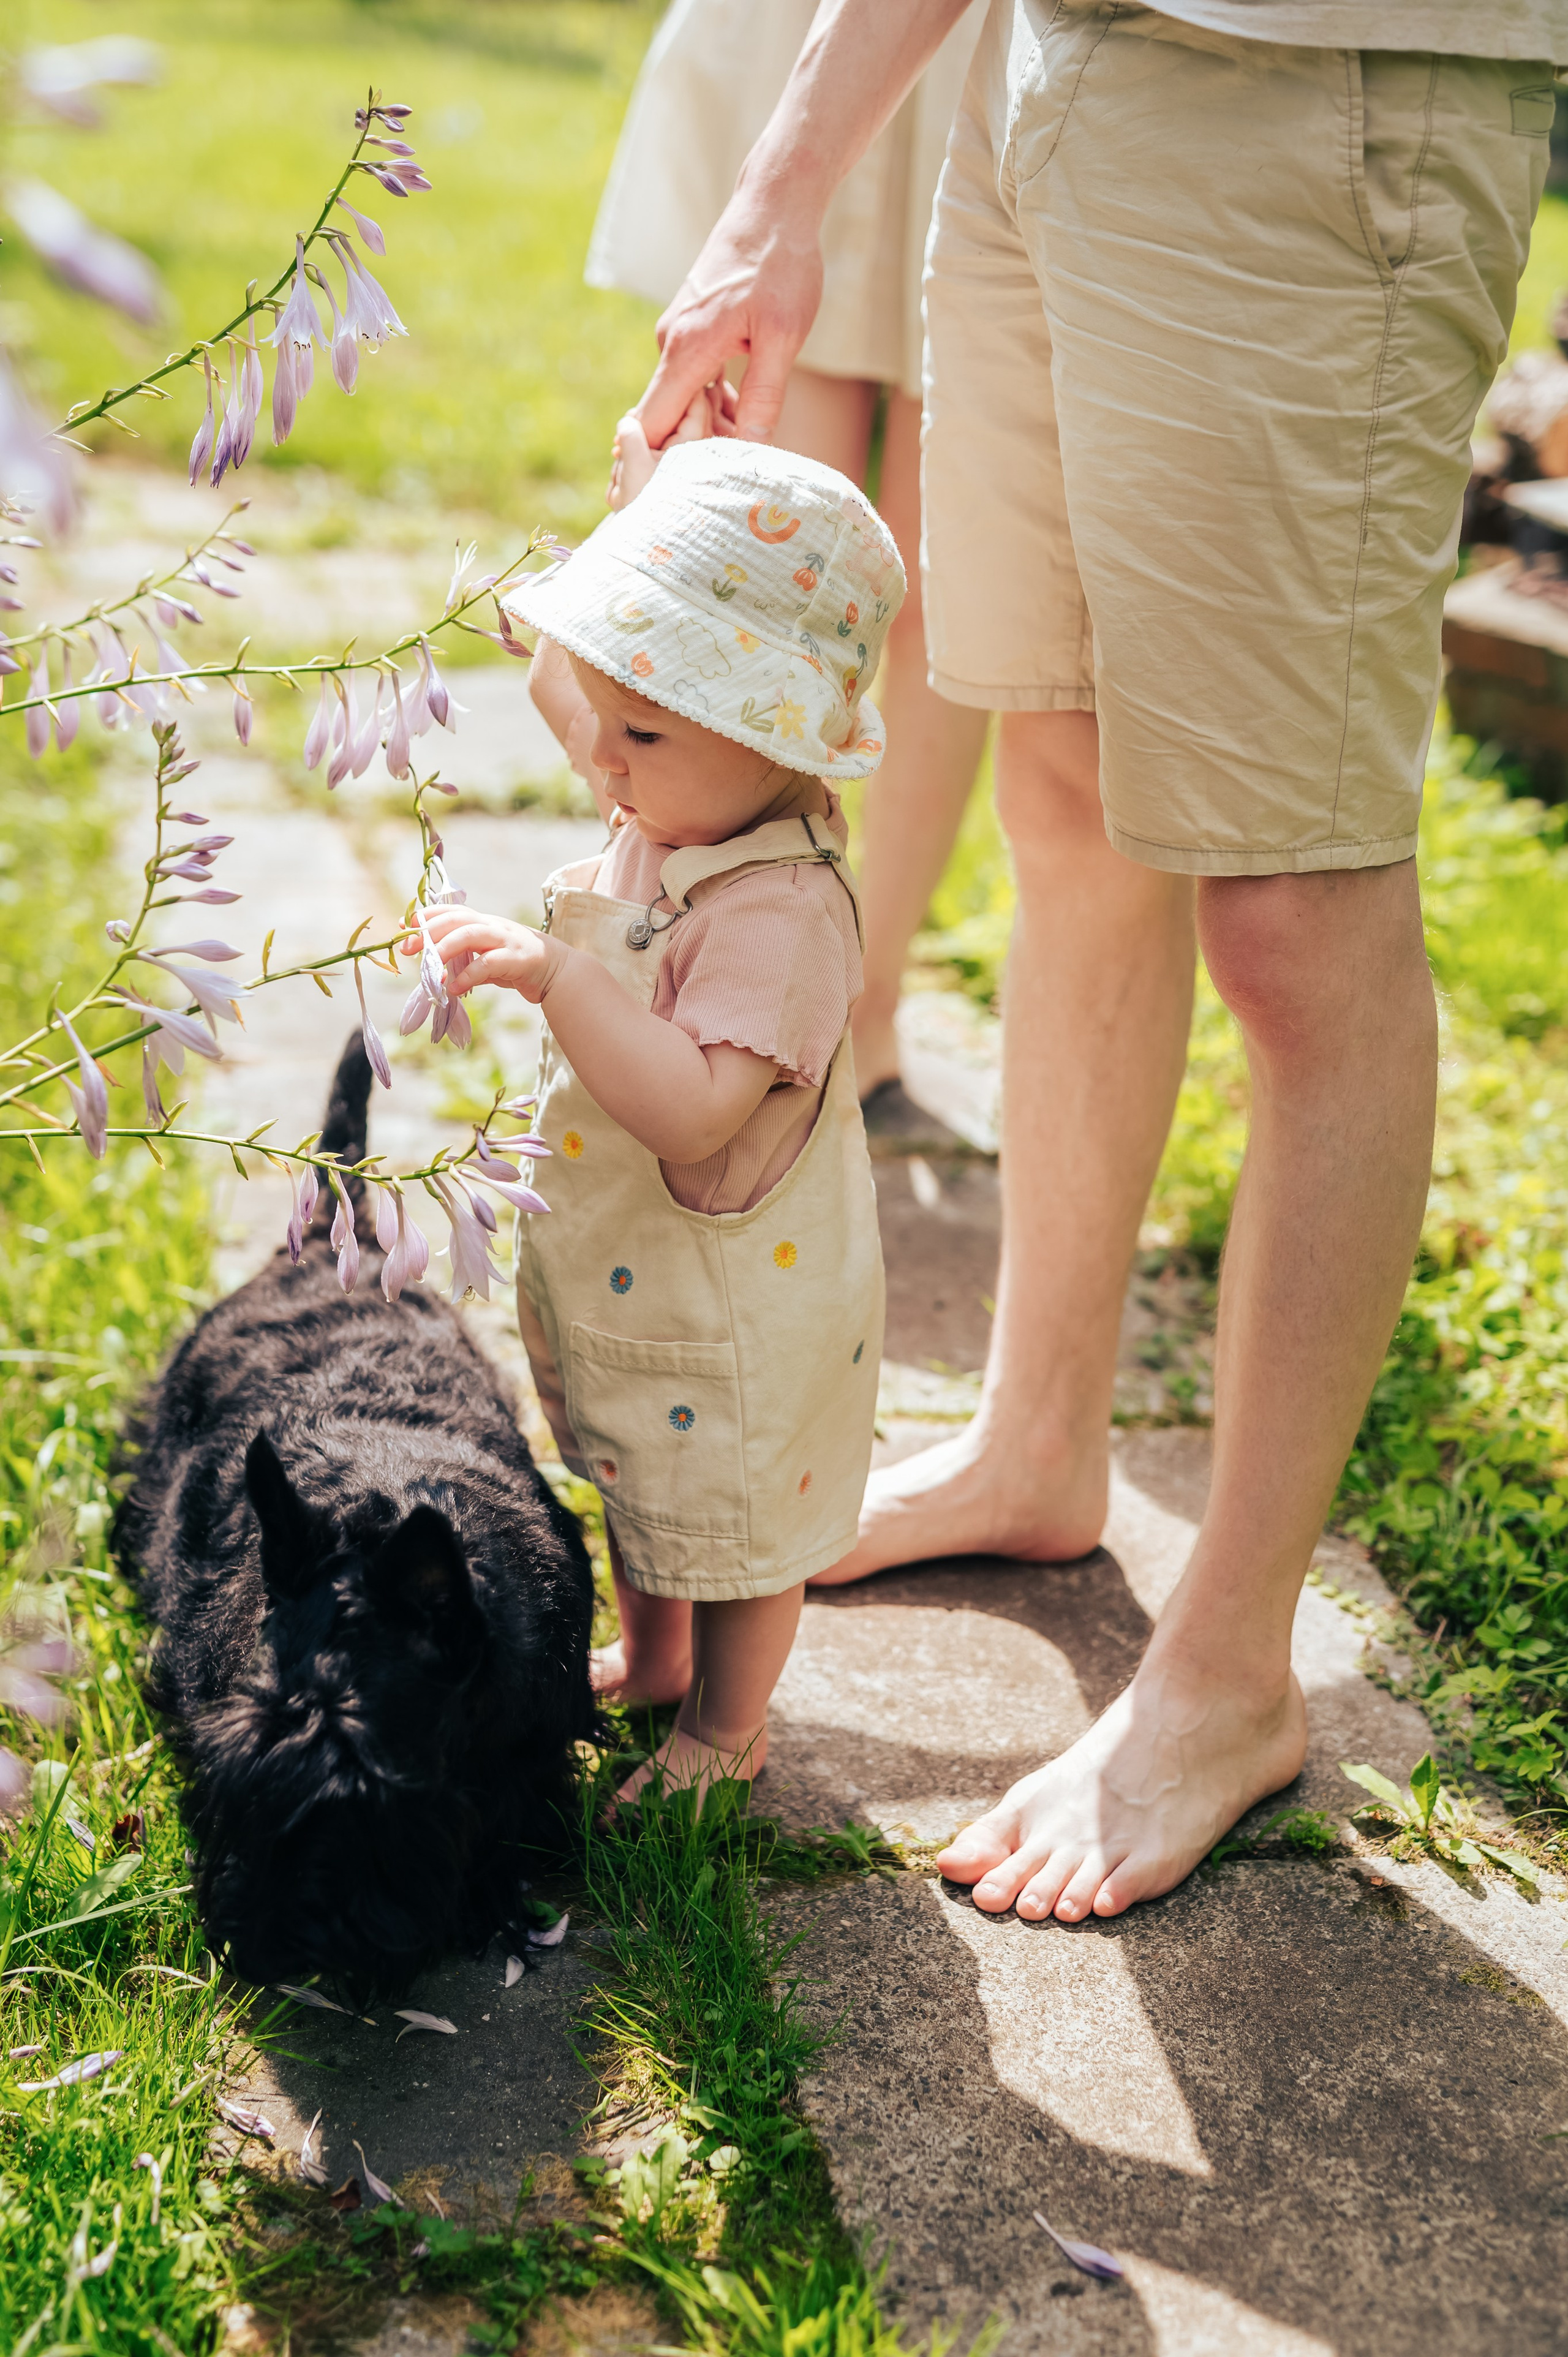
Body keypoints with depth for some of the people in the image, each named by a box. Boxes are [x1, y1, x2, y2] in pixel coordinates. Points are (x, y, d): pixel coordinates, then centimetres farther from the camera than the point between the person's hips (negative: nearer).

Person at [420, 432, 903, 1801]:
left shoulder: (778, 911, -34)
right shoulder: (675, 819, -6)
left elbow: (692, 1109, -41)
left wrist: (556, 974, -45)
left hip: (738, 1312, -9)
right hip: (622, 1271, 9)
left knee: (733, 1514, 15)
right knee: (636, 1482, 29)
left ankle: (725, 1729, 38)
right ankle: (651, 1660, 53)